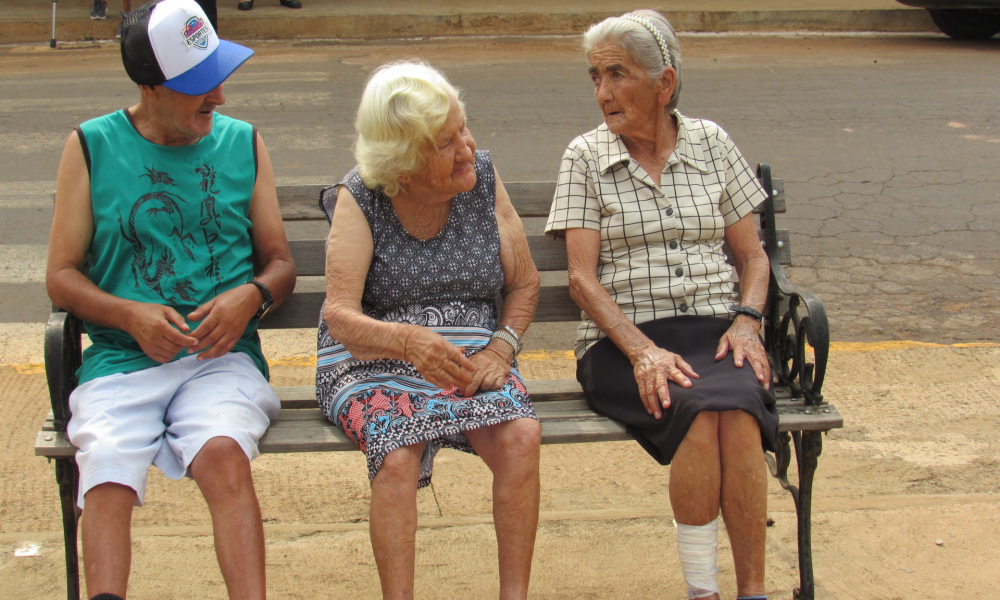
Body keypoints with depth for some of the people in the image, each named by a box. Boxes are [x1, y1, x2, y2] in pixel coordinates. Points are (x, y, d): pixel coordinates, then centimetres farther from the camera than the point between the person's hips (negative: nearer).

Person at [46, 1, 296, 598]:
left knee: (223, 453, -31)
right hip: (121, 361, 0)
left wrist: (251, 297, -6)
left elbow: (281, 263, 17)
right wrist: (129, 315, -10)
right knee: (107, 474, -29)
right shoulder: (91, 147, 9)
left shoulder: (243, 144, 15)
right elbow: (61, 277, 9)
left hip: (222, 359, 0)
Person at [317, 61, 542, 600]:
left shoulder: (483, 178, 3)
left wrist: (499, 350, -7)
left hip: (471, 359, 3)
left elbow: (524, 283, 12)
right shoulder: (359, 198, -7)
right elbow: (340, 313, -16)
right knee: (398, 455, -33)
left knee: (521, 437, -28)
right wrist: (408, 340, -36)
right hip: (372, 360, -2)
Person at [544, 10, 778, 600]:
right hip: (624, 340, -2)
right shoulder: (586, 158, 7)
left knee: (736, 406, -33)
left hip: (714, 329, 2)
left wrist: (746, 321, -4)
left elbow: (752, 255, 16)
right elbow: (583, 278, -2)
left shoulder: (711, 143, 13)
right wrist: (642, 350, -16)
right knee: (699, 409, -33)